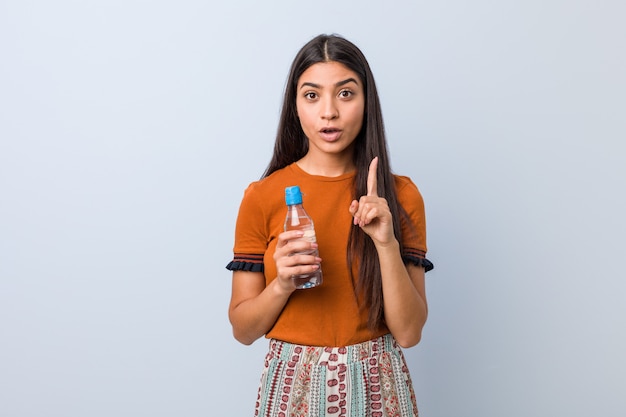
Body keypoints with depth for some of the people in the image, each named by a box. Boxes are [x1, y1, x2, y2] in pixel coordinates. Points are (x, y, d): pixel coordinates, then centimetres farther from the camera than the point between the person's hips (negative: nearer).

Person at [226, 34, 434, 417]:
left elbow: (408, 333, -9)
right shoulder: (263, 197, -7)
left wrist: (387, 244, -21)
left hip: (377, 384, 0)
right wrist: (282, 285, -20)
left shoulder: (400, 195, -6)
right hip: (294, 382, 0)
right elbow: (242, 328, -2)